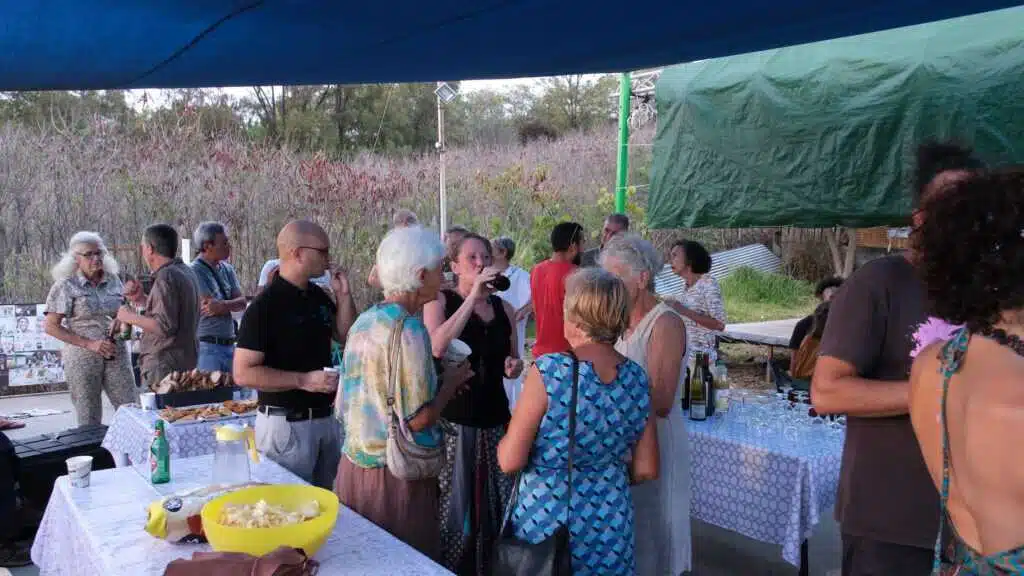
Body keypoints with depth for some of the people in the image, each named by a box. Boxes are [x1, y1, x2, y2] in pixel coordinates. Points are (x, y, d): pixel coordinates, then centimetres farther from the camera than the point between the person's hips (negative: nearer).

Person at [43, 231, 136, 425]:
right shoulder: (65, 285, -3)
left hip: (117, 356, 3)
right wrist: (89, 344, -14)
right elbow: (51, 327, -6)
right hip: (82, 358, -3)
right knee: (89, 421, 4)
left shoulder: (114, 281, 8)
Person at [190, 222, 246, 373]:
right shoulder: (195, 271, -11)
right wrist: (231, 305, -6)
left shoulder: (227, 269, 11)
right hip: (207, 347, -7)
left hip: (229, 344, 7)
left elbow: (242, 303, 1)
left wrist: (222, 305, -18)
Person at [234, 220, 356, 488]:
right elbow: (244, 373, -19)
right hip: (287, 423, -7)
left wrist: (343, 295, 2)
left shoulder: (318, 296, 7)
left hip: (326, 417, 7)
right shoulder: (265, 306, -16)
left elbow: (346, 337, 16)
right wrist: (304, 380, -23)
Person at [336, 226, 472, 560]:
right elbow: (418, 419, -21)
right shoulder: (408, 329, -19)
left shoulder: (363, 322, 5)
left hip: (353, 466, 8)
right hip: (394, 477, -8)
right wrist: (452, 382, -3)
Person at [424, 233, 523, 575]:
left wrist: (514, 367, -2)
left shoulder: (504, 309, 9)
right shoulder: (440, 301, -3)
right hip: (452, 420, -4)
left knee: (494, 508, 11)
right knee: (452, 509, 2)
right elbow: (437, 348, -23)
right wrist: (473, 296, -23)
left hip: (495, 421, 4)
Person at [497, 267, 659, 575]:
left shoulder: (549, 371, -21)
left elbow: (510, 461, -18)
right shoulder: (638, 379, -6)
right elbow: (646, 470, 1)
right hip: (611, 528, 4)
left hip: (546, 520, -4)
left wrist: (507, 440, 4)